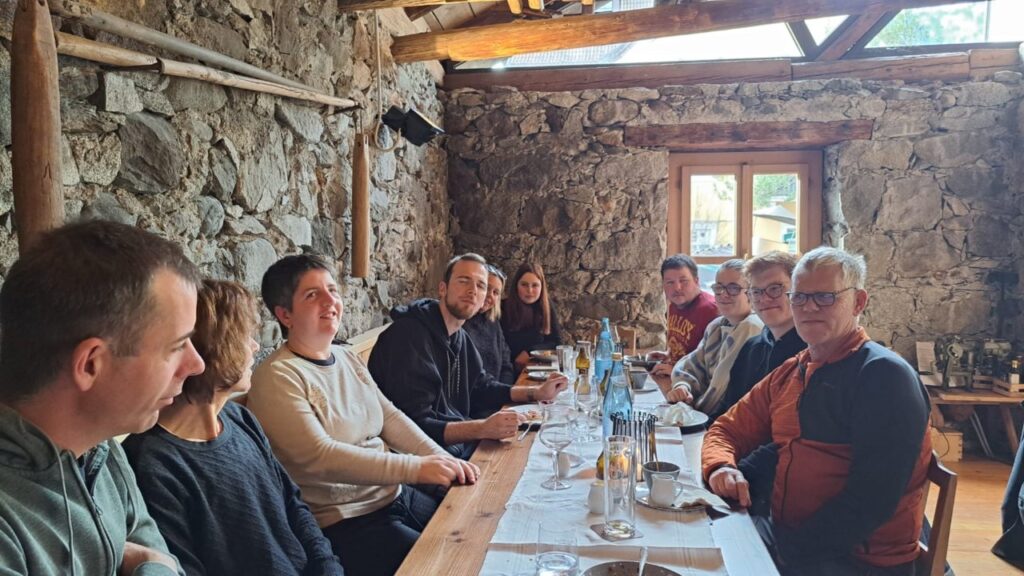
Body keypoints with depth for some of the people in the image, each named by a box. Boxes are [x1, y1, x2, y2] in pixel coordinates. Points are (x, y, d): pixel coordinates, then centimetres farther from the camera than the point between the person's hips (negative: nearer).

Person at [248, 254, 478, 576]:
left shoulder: (347, 358, 9)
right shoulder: (277, 378, -16)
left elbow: (390, 417, 8)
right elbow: (318, 456, -25)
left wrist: (443, 459, -8)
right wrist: (415, 468, -29)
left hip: (397, 495, 8)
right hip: (342, 522, -8)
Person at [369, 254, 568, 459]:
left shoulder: (459, 336, 8)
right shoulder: (410, 334, -22)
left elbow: (481, 387, 21)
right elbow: (415, 425, -27)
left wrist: (537, 392, 8)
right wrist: (483, 428, -36)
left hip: (459, 442, 9)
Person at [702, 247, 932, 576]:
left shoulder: (885, 375, -13)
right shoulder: (788, 374, 8)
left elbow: (872, 499, -20)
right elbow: (729, 429, 13)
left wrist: (792, 548, -20)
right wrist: (720, 467, -9)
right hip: (785, 535, 6)